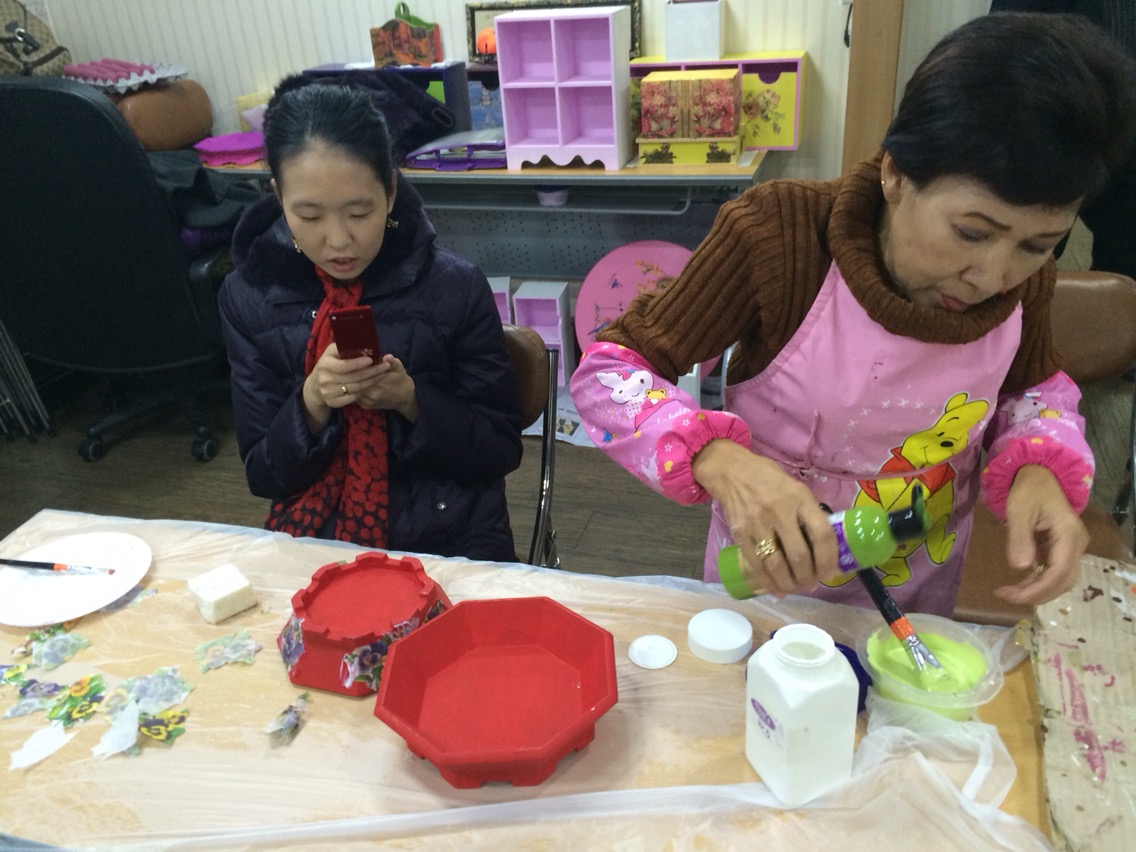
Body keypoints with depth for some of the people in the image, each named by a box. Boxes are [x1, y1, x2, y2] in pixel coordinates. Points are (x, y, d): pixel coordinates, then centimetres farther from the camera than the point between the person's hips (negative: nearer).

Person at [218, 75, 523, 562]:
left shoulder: (456, 288, -8)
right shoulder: (249, 296, -2)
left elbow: (502, 451, -3)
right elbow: (264, 476, 0)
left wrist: (411, 400, -19)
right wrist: (312, 403, -18)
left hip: (450, 539, -1)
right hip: (313, 538, 2)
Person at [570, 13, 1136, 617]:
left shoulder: (1021, 277, -16)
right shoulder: (775, 233, -30)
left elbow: (1034, 385, 4)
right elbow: (605, 373, -26)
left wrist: (1038, 469, -18)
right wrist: (721, 462, -44)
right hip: (767, 575, -3)